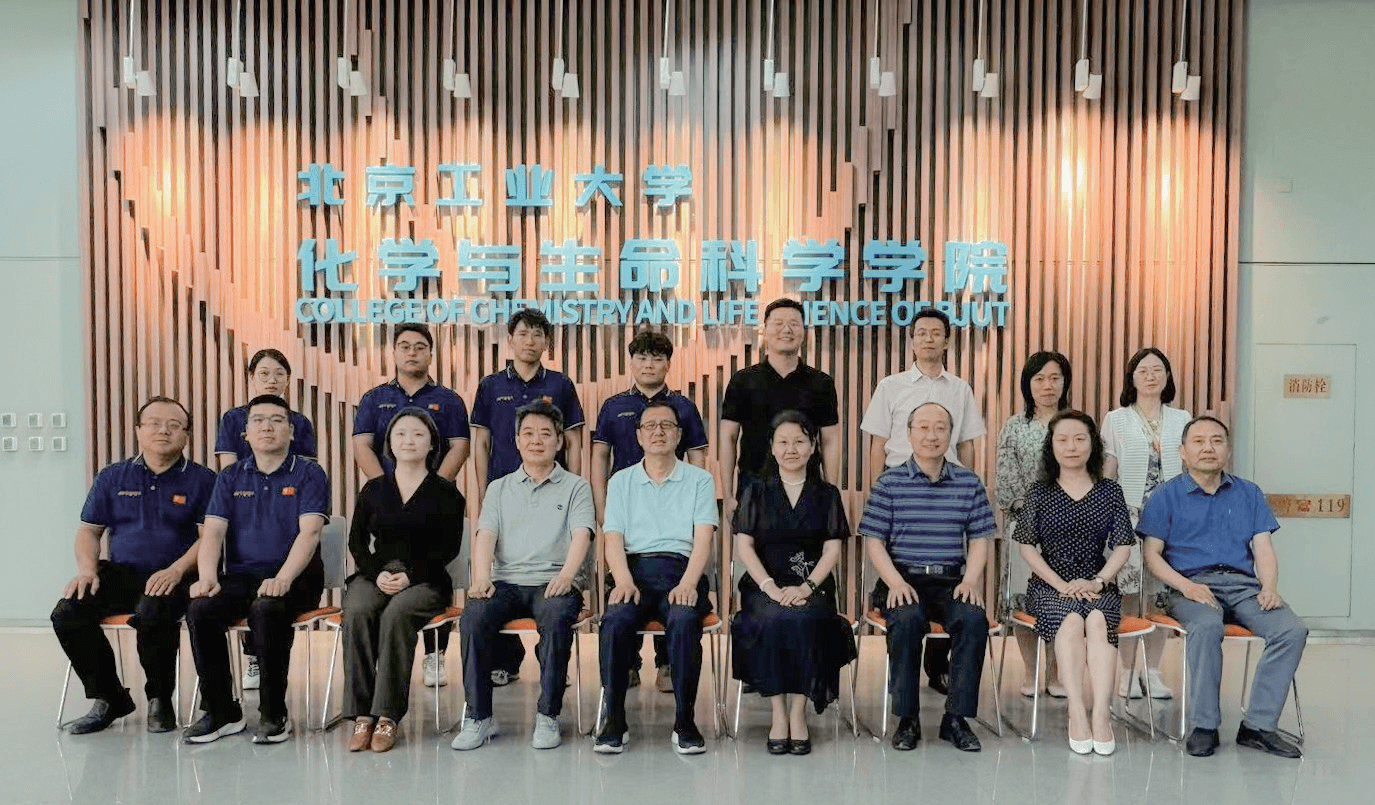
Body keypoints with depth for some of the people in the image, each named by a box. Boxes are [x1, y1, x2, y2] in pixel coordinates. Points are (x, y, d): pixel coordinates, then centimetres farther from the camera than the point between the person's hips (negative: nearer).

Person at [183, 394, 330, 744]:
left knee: (266, 609, -35)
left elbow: (309, 532, -10)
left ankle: (273, 714, -19)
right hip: (240, 575, 4)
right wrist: (207, 577, -15)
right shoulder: (231, 477, 15)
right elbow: (212, 532, 5)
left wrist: (283, 578, -26)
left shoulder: (308, 474, 2)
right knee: (199, 609, -25)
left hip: (293, 578, -4)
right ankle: (222, 712, -9)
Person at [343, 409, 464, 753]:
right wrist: (377, 573, -8)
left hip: (425, 579, -3)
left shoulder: (445, 492, 7)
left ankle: (388, 715, -30)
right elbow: (357, 540, 12)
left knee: (396, 614, -34)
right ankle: (362, 715, -28)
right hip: (375, 574, 3)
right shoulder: (373, 489, 17)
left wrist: (409, 575, -13)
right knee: (357, 612, -30)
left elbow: (448, 547, 0)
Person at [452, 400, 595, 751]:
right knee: (473, 617, -27)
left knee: (556, 618, -35)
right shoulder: (499, 488, 20)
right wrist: (482, 577, -14)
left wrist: (566, 575, -24)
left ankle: (548, 716, -21)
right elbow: (485, 536, 7)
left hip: (553, 582, -2)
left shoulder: (575, 487, 12)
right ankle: (479, 717, -15)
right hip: (506, 581, 3)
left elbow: (581, 536, -4)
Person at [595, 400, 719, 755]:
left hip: (681, 570, -1)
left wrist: (688, 583, -16)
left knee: (684, 620, -33)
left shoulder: (699, 480, 14)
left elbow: (703, 539, 2)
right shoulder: (621, 481, 18)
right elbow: (613, 539, 7)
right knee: (615, 620, -30)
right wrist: (624, 580, -13)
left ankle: (685, 722, -20)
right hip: (634, 569, 1)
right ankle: (614, 722, -19)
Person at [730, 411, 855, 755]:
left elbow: (832, 549, 4)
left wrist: (807, 587, -14)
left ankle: (798, 712, -23)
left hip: (812, 585, 0)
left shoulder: (827, 494, 13)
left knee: (804, 620, -32)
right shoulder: (756, 492, 12)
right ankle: (778, 714, -23)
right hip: (764, 584, 0)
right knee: (773, 620, -32)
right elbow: (744, 545, 2)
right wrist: (769, 586, -14)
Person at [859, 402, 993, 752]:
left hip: (951, 580, 2)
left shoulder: (968, 483, 12)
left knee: (974, 619, -28)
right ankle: (907, 719, -15)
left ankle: (957, 718, -12)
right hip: (903, 580, -2)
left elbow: (979, 540, 10)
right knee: (907, 619, -32)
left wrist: (970, 580, -7)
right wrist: (896, 582, -14)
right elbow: (874, 541, 1)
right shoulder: (889, 482, 4)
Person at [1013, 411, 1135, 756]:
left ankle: (1100, 713, -39)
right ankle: (1078, 712, -36)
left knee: (1098, 622, -32)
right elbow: (1028, 547, 4)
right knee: (1070, 621, -33)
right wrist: (1062, 585, -9)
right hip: (1050, 585, 0)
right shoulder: (1040, 493, 10)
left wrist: (1097, 581, -11)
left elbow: (1122, 547, 7)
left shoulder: (1110, 491, 13)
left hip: (1098, 585, 1)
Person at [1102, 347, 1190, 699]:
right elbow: (1107, 474, 4)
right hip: (1129, 516, -2)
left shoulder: (1181, 420, 13)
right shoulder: (1116, 420, 6)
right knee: (1130, 594, -4)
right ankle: (1128, 671, 7)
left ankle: (1152, 671, 14)